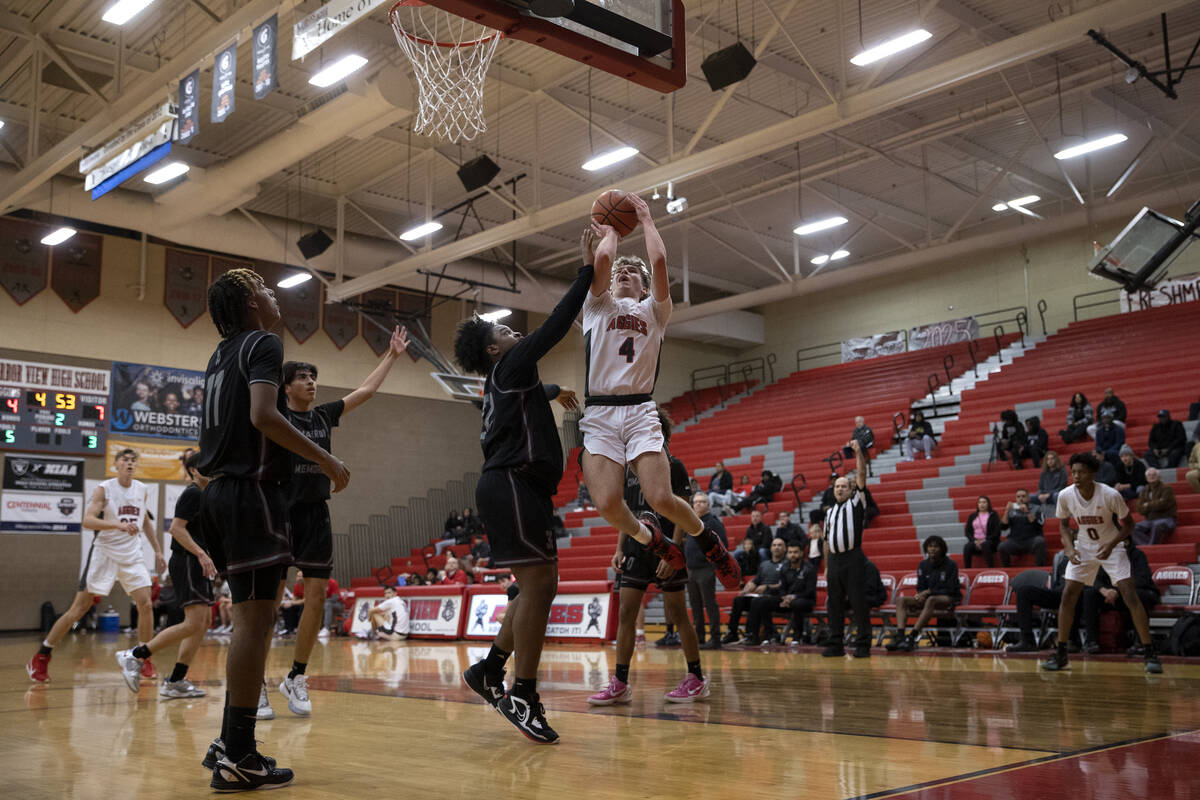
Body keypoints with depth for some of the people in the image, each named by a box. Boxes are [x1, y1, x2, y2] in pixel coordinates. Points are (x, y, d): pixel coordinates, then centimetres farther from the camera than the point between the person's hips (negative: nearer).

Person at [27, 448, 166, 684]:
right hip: (104, 552, -4)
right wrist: (119, 525, -35)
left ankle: (143, 659, 6)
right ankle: (41, 657, 10)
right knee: (78, 609, -4)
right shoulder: (104, 489, -8)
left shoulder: (141, 489, 8)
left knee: (146, 605, -7)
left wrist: (157, 550, 20)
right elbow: (88, 520, -22)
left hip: (132, 554, 4)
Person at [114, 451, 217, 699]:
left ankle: (175, 682, 6)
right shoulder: (192, 493, -9)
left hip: (198, 564, 10)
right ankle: (135, 655, -9)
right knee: (194, 622, -18)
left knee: (202, 623, 5)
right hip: (186, 563, -10)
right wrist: (201, 553, -25)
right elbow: (176, 528, -19)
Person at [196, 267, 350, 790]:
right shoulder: (264, 344, -7)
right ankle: (238, 758, -7)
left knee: (252, 615, 14)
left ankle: (229, 744, 18)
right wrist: (325, 460, -16)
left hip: (222, 491, 10)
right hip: (252, 490, -10)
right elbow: (263, 415, -22)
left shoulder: (223, 353, 20)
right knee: (255, 618, -8)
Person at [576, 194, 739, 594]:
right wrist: (613, 228, 19)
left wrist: (646, 219, 14)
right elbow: (603, 257, 0)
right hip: (599, 415, 1)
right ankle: (649, 537, 16)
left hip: (641, 412, -1)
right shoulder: (598, 306, 18)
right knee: (607, 504, -18)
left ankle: (709, 542, 14)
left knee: (660, 498, -18)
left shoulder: (653, 310, 17)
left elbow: (660, 261, 1)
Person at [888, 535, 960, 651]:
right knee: (901, 600, -18)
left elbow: (950, 590, -10)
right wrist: (921, 594, -13)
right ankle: (900, 636, -38)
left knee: (931, 600, -40)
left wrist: (929, 592, -18)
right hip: (927, 598, 6)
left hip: (949, 599, -5)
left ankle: (912, 637, -47)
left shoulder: (950, 565, -6)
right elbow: (920, 587, 11)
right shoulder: (923, 565, 8)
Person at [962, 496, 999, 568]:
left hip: (990, 541, -3)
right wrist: (974, 541, -5)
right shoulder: (972, 516, 18)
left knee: (985, 546, -38)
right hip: (975, 542, 3)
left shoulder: (993, 515, 8)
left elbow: (997, 532, -1)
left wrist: (985, 540, -13)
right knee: (967, 547, -30)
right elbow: (967, 531, 13)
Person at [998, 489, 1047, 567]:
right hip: (1014, 541, 1)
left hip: (1032, 540, -1)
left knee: (1040, 541, -34)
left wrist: (1027, 512, -17)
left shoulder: (1036, 508, 9)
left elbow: (1038, 525, -8)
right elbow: (1003, 527, 4)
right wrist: (1007, 512, -8)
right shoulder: (1012, 510, 12)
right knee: (1001, 547, -26)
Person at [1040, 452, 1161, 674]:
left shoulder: (1111, 495, -25)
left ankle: (1150, 653, -3)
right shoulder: (1065, 496, -16)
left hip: (1111, 547, -3)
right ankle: (1060, 654, 5)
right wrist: (1070, 548, -15)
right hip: (1083, 547, 3)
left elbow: (1128, 524, -11)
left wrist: (1111, 544, -27)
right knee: (1068, 596, -4)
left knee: (1129, 595, -14)